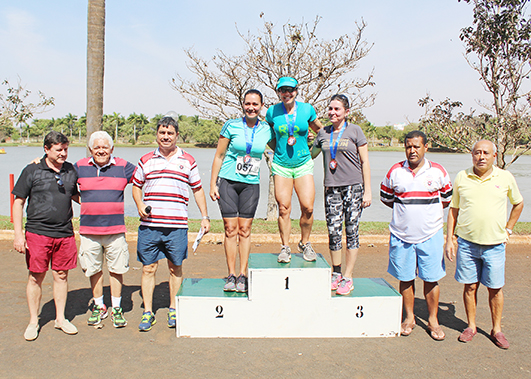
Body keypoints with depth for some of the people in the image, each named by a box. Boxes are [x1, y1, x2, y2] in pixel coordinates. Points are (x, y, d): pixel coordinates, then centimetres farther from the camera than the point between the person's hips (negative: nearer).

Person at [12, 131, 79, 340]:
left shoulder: (71, 170, 9)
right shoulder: (32, 171, -2)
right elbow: (18, 203, 0)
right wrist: (18, 234, -7)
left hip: (65, 233, 3)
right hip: (37, 233, -3)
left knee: (61, 275, 10)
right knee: (36, 277, 5)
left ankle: (61, 318, 23)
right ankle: (33, 321, 20)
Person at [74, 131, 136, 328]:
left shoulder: (123, 167, 3)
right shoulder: (80, 167, 6)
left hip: (116, 230, -1)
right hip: (89, 230, 1)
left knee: (116, 269, 5)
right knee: (94, 269, 9)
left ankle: (116, 308, 19)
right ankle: (99, 306, 27)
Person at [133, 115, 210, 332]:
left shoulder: (188, 161, 8)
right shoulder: (146, 161, 10)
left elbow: (197, 190, 13)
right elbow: (136, 186, 18)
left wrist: (205, 217, 9)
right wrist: (139, 204, -2)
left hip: (177, 225, -1)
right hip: (149, 224, 1)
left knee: (175, 268, 8)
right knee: (148, 268, 4)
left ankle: (174, 310, 24)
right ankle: (147, 312, 17)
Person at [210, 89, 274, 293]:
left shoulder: (266, 130, 4)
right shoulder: (231, 126, -2)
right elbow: (219, 156, 2)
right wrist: (213, 184, -2)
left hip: (251, 184, 1)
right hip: (227, 182, -1)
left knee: (245, 230, 2)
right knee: (230, 229, -2)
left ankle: (243, 276, 9)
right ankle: (231, 275, 6)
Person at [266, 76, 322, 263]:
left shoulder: (307, 109, 0)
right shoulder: (272, 112, -1)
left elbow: (320, 131, 15)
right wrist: (275, 151, 10)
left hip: (303, 165, 0)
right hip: (281, 165, 0)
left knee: (308, 208, -6)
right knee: (284, 208, -4)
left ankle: (305, 243, 16)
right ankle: (285, 247, 11)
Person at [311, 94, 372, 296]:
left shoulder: (355, 131, 2)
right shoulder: (323, 133, 11)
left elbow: (365, 162, 1)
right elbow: (311, 155, 27)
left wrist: (367, 191, -3)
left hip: (354, 186, -2)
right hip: (332, 188, 3)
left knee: (351, 231, -1)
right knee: (333, 232, 1)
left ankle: (348, 277, 7)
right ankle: (336, 274, 17)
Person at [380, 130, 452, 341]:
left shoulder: (438, 172, 0)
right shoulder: (395, 171, 0)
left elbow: (446, 199, 13)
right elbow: (385, 197, 13)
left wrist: (428, 209, 6)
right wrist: (405, 210, 7)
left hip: (430, 235, 0)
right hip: (402, 235, 1)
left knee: (431, 279, 5)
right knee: (405, 278, 9)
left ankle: (433, 320, 20)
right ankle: (409, 318, 25)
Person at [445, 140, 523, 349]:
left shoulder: (505, 178, 1)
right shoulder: (461, 178, 1)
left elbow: (518, 203, 17)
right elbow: (453, 210, 8)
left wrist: (508, 230, 11)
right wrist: (449, 239, 3)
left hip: (495, 244, 0)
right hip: (467, 243, 0)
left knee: (495, 288, 7)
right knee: (470, 286, 8)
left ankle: (497, 329, 23)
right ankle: (471, 326, 24)